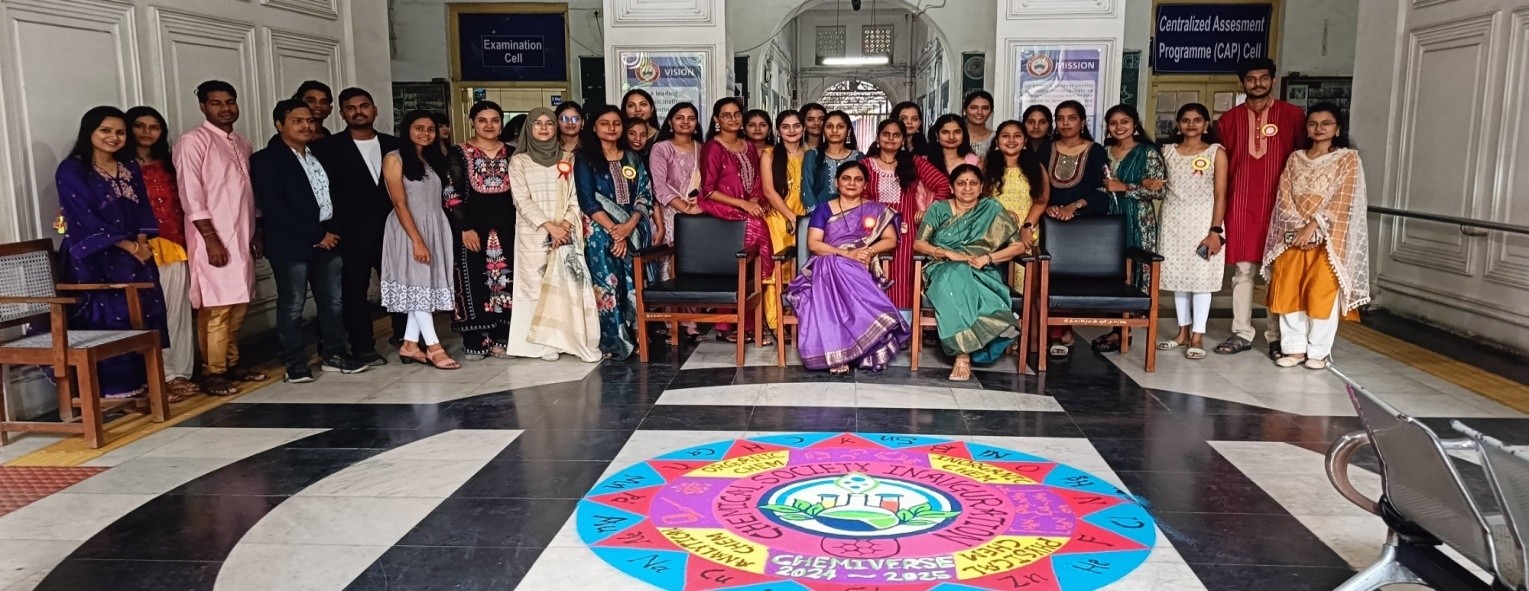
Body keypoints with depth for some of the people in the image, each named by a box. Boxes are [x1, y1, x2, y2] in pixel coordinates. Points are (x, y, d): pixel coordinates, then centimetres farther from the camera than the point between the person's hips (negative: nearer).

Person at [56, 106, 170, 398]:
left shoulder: (130, 167, 13)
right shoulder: (72, 170, -5)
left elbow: (142, 208, 10)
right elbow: (84, 218, -12)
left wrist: (142, 242, -8)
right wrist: (129, 246, -13)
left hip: (135, 256, 6)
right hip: (94, 260, -6)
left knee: (145, 316, 2)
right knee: (109, 320, -9)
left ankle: (143, 381, 9)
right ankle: (116, 390, -5)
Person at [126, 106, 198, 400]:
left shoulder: (167, 165, 17)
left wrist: (184, 241, 9)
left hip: (174, 249, 5)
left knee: (178, 311, 6)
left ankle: (180, 372, 11)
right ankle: (164, 375, -1)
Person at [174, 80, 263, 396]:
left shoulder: (243, 143, 15)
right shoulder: (193, 141, -7)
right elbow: (191, 196, -13)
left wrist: (256, 234, 15)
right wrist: (211, 240, -18)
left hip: (242, 236, 7)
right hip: (214, 238, -7)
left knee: (238, 305, 11)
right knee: (216, 308, -7)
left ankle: (231, 364, 21)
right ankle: (212, 373, 1)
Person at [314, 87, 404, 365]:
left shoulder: (392, 144, 10)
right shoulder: (329, 148, 0)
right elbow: (328, 193, -5)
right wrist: (336, 232, -12)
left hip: (391, 229, 3)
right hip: (354, 235, -3)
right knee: (355, 291, 4)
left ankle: (403, 334, 25)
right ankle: (363, 348, 12)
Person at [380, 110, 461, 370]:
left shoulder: (435, 159, 14)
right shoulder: (394, 159, -6)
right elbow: (400, 204, -12)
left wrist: (432, 236, 5)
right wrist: (417, 240, -18)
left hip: (436, 228, 7)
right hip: (408, 229, -7)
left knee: (427, 285, 6)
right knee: (418, 285, -3)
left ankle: (409, 345, 13)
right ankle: (433, 347, -1)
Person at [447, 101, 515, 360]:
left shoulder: (510, 154, 10)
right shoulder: (460, 153, 0)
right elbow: (452, 194, -5)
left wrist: (519, 225, 5)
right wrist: (465, 228, -13)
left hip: (506, 226, 3)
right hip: (473, 226, -3)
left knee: (506, 281, 4)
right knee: (474, 282, -3)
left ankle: (501, 339, 13)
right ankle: (475, 342, 5)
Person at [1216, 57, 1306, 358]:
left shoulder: (1293, 116, 3)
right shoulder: (1230, 119, 9)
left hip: (1279, 205, -2)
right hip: (1240, 205, 2)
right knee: (1243, 270, 6)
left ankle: (1276, 337, 9)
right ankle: (1242, 333, 13)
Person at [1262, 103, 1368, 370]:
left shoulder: (1348, 159, 1)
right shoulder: (1296, 158, 12)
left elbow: (1343, 200, -8)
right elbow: (1284, 197, 4)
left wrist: (1312, 227, -16)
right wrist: (1299, 226, -10)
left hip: (1327, 237, -3)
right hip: (1294, 235, 4)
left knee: (1322, 294, -7)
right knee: (1288, 291, -1)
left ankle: (1319, 351, 4)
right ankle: (1294, 348, 8)